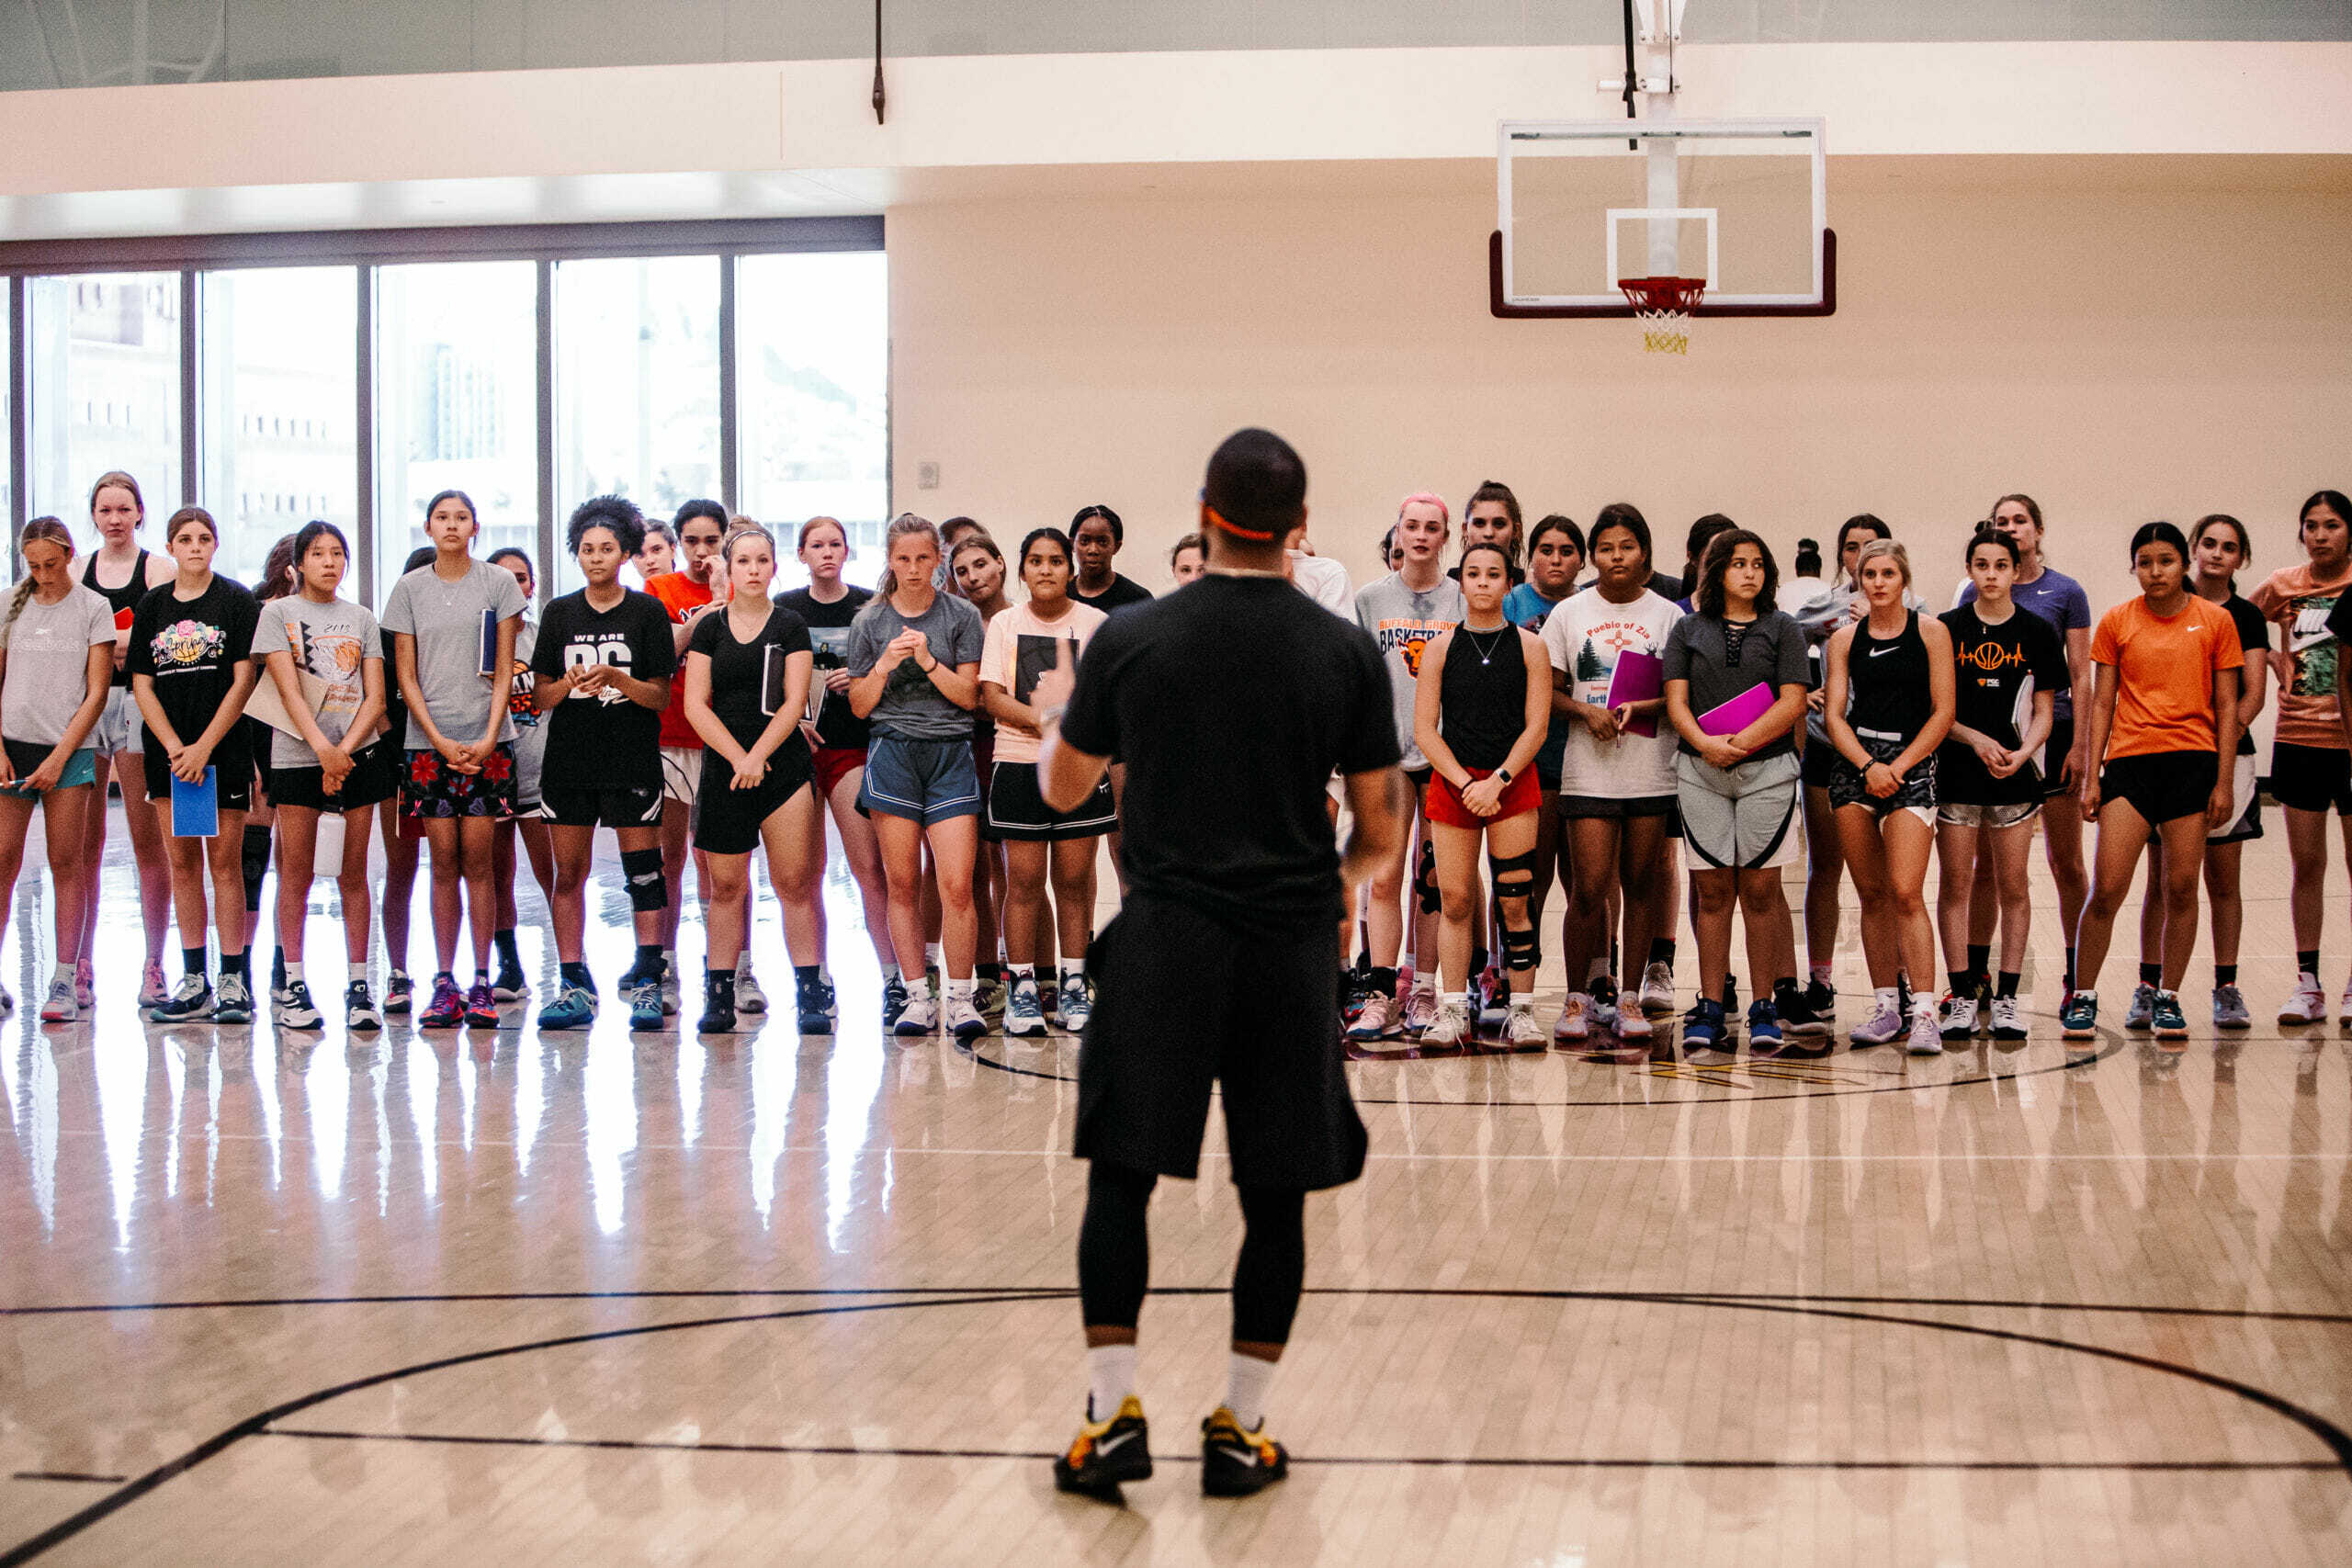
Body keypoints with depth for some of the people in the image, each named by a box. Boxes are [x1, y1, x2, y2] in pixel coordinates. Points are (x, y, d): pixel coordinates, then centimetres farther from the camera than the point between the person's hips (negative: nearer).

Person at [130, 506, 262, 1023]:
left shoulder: (236, 601, 0)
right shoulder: (152, 606, 10)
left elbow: (243, 680, -5)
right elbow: (142, 684, 7)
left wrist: (203, 747, -12)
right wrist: (175, 747, -7)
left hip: (224, 749, -4)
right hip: (168, 752, 4)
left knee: (224, 860, -5)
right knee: (182, 862, 4)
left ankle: (234, 981, -2)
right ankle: (194, 982, 9)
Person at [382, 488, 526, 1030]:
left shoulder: (498, 583, 6)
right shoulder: (410, 588, 8)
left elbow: (503, 671, 4)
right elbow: (406, 675, 5)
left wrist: (489, 739, -7)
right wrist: (441, 742, -6)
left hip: (487, 741, -1)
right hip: (429, 741, 1)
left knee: (478, 858, -3)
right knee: (444, 861, -1)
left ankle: (482, 984, 0)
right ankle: (444, 983, 2)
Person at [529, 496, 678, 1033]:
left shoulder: (648, 612, 2)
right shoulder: (560, 612, 10)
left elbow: (661, 697, 0)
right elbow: (541, 696, 8)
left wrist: (616, 678, -18)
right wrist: (570, 682, -13)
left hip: (633, 759, -3)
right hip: (569, 760, 3)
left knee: (643, 872, -5)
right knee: (568, 874, 2)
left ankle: (646, 986, -1)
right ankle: (575, 987, 8)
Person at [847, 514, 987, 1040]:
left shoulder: (961, 617, 6)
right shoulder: (869, 622, 9)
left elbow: (969, 696, 1)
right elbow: (860, 706, 10)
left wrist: (928, 660, -12)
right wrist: (884, 666, -7)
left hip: (950, 755, -1)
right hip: (893, 754, 1)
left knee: (957, 885, -10)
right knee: (902, 884, 0)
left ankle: (959, 997, -4)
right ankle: (915, 995, 6)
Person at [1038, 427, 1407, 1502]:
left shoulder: (1129, 641, -3)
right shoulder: (1347, 653, -2)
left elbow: (1061, 789, 10)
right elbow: (1383, 829, 4)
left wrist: (1052, 713, 31)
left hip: (1165, 937, -1)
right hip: (1292, 941, 1)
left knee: (1121, 1175, 7)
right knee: (1275, 1197, 8)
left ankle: (1112, 1415, 3)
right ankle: (1240, 1429, 12)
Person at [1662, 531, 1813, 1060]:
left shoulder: (1782, 629, 8)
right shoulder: (1688, 629, 12)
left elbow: (1792, 702, -1)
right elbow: (1676, 699, 4)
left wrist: (1740, 742, -12)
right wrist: (1706, 743, -14)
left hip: (1768, 769, -1)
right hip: (1700, 772, 1)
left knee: (1760, 889, -1)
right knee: (1712, 891, 1)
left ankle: (1765, 1012, 4)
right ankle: (1710, 1010, 4)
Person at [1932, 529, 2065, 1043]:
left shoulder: (2037, 633, 5)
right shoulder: (1947, 629, 2)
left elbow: (2044, 710, 6)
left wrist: (2023, 752, -12)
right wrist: (1977, 740, -12)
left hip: (2016, 775, 1)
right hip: (1955, 773, 0)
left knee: (2013, 888, 2)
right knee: (1955, 886, 0)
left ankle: (2006, 999, 8)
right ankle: (1962, 997, 6)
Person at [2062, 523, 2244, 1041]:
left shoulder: (2215, 621, 5)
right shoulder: (2116, 621, 6)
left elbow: (2226, 705, 6)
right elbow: (2102, 703, 8)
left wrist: (2223, 779, 0)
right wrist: (2092, 776, 2)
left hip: (2193, 761, 0)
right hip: (2129, 760, 0)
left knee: (2181, 889, 1)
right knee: (2107, 890, -7)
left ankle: (2168, 998, 14)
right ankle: (2081, 998, 6)